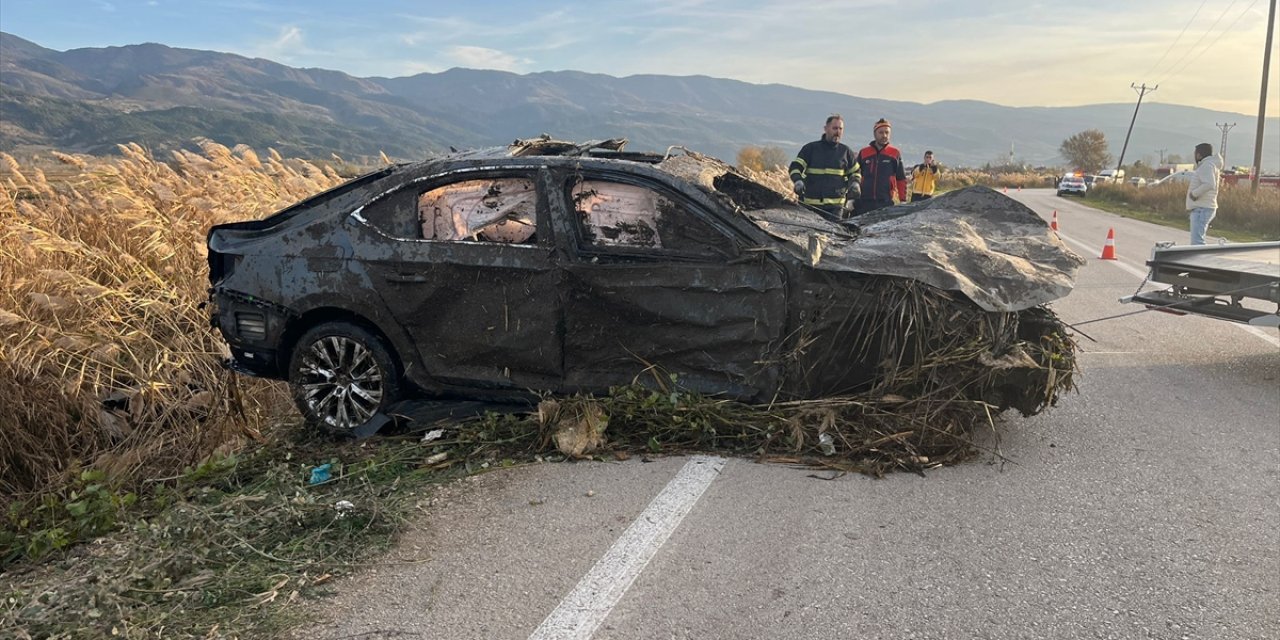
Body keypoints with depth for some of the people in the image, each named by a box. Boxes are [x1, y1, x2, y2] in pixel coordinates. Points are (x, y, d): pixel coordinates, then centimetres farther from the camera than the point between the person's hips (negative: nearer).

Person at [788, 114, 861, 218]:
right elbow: (795, 167, 1)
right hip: (811, 203, -1)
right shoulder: (811, 148, 5)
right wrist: (798, 181, -18)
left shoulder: (846, 152, 11)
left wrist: (854, 184, 5)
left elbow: (854, 172, 23)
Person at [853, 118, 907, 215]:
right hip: (863, 203, 1)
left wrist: (903, 200, 4)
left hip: (886, 203, -1)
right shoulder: (863, 153, 9)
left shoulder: (895, 153, 7)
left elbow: (901, 179, 10)